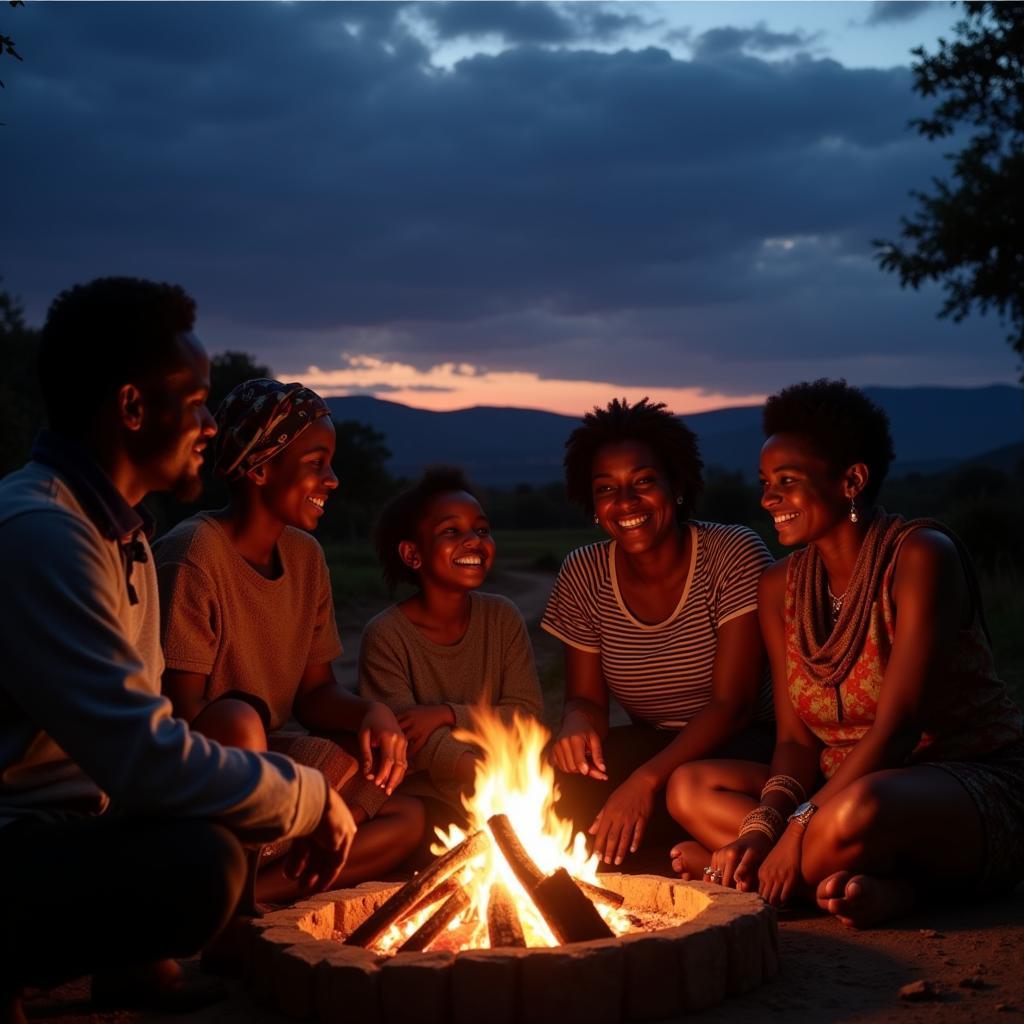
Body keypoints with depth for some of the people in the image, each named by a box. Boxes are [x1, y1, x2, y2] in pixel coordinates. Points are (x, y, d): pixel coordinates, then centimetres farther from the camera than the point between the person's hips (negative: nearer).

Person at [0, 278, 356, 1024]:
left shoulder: (118, 525, 10)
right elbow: (143, 758, -30)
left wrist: (303, 792, 1)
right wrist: (307, 799, -15)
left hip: (71, 818, 10)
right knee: (196, 865, -33)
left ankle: (136, 962, 15)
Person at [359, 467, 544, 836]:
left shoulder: (502, 618, 0)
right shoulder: (386, 636, -12)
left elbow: (527, 714, -4)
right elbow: (412, 742, -18)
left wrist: (448, 715, -20)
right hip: (422, 790, -4)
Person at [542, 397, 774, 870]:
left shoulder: (735, 556, -14)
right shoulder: (583, 575, -1)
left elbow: (731, 705, -19)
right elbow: (586, 698, 3)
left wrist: (648, 777, -34)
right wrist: (577, 721, -24)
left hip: (742, 744, -4)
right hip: (652, 744, 4)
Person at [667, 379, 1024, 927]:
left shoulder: (921, 557, -15)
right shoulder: (780, 587, 4)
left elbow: (899, 726, -21)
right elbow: (798, 739, 1)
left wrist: (801, 832, -25)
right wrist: (763, 825, -18)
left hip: (980, 785, -8)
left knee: (861, 810, -40)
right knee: (690, 787, -7)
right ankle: (885, 880, -19)